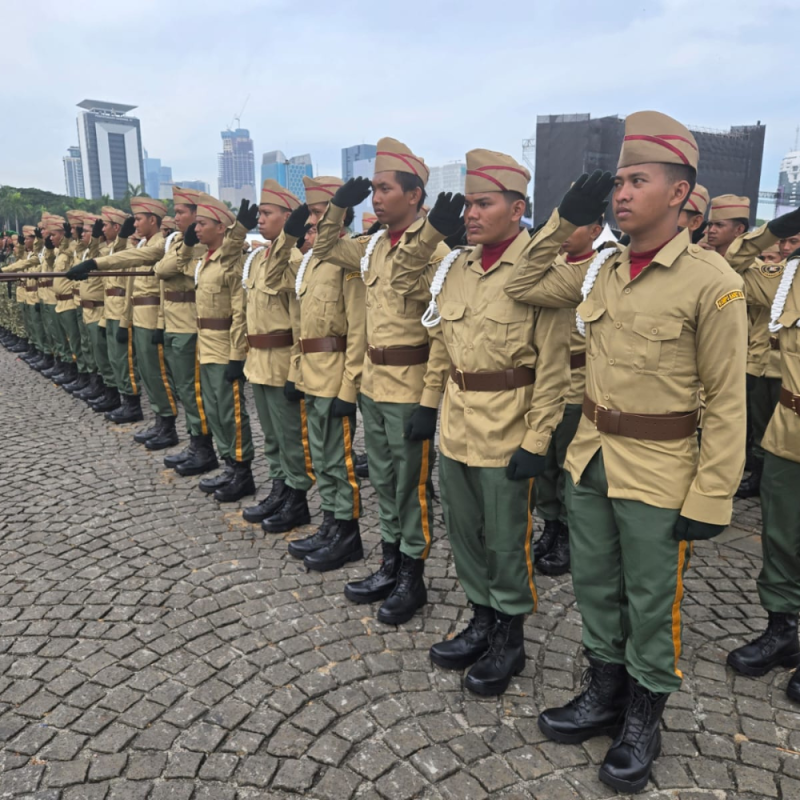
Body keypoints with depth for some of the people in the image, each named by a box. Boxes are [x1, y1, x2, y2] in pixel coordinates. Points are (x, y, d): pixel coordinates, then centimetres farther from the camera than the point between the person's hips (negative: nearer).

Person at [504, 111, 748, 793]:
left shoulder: (711, 279, -15)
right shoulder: (601, 270, 2)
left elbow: (727, 401, -13)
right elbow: (523, 287, 14)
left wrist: (709, 500, -13)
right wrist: (564, 222, 2)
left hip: (657, 474, -5)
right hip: (591, 458, 6)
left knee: (651, 603, 12)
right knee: (595, 585, 19)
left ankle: (643, 718, 35)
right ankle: (605, 692, 41)